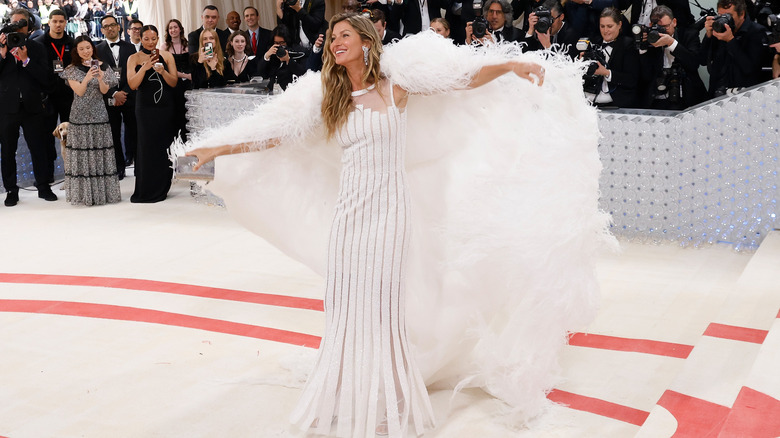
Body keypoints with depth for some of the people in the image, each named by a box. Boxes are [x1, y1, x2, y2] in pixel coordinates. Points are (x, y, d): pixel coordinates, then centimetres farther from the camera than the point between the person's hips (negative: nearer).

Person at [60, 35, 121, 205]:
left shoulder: (102, 67, 8)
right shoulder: (72, 70, 4)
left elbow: (105, 91, 0)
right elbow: (79, 91, -6)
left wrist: (100, 78, -20)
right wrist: (87, 78, -23)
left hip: (99, 114, 1)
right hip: (80, 115, -1)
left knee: (101, 151, -1)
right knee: (82, 153, -5)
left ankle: (103, 191, 4)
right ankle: (84, 193, -1)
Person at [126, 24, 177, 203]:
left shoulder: (166, 56, 6)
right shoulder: (134, 58, 3)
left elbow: (174, 83, 2)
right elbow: (132, 84, -8)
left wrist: (162, 71, -17)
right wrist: (144, 67, -21)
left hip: (166, 108, 1)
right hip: (146, 109, -1)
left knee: (164, 146, 2)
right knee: (147, 147, -3)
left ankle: (161, 188, 15)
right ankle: (147, 191, 5)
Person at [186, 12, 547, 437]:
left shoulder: (394, 89, -1)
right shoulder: (331, 101, 10)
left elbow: (462, 79, -4)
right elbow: (279, 133, 15)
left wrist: (511, 64, -18)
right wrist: (221, 149, 14)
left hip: (386, 205, -4)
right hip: (349, 208, 4)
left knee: (379, 303, -2)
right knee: (345, 304, 5)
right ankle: (348, 401, 18)